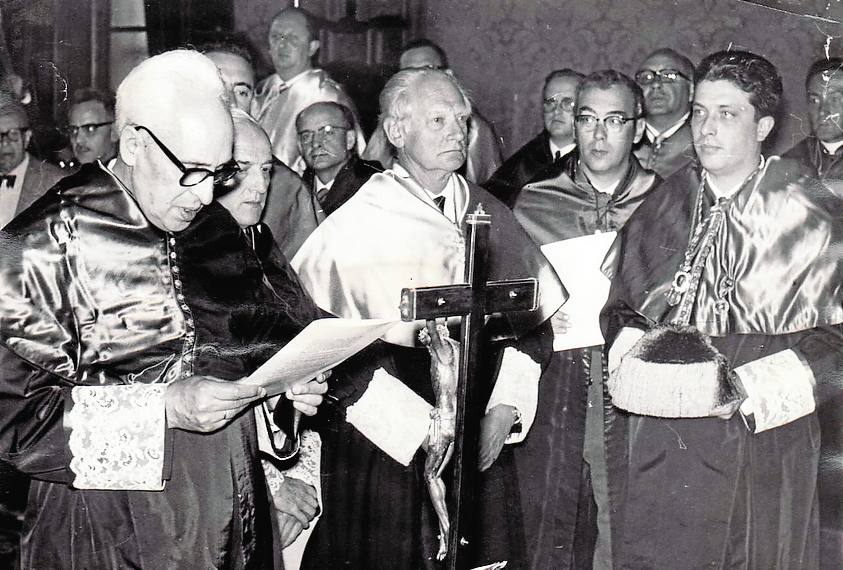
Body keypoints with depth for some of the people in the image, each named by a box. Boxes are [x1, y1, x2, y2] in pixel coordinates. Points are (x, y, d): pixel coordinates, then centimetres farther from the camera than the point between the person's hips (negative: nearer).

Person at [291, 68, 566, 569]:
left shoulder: (490, 217, 6)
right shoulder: (354, 225, -8)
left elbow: (532, 320, 7)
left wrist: (505, 409, -7)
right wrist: (423, 428, -17)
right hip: (383, 450, -3)